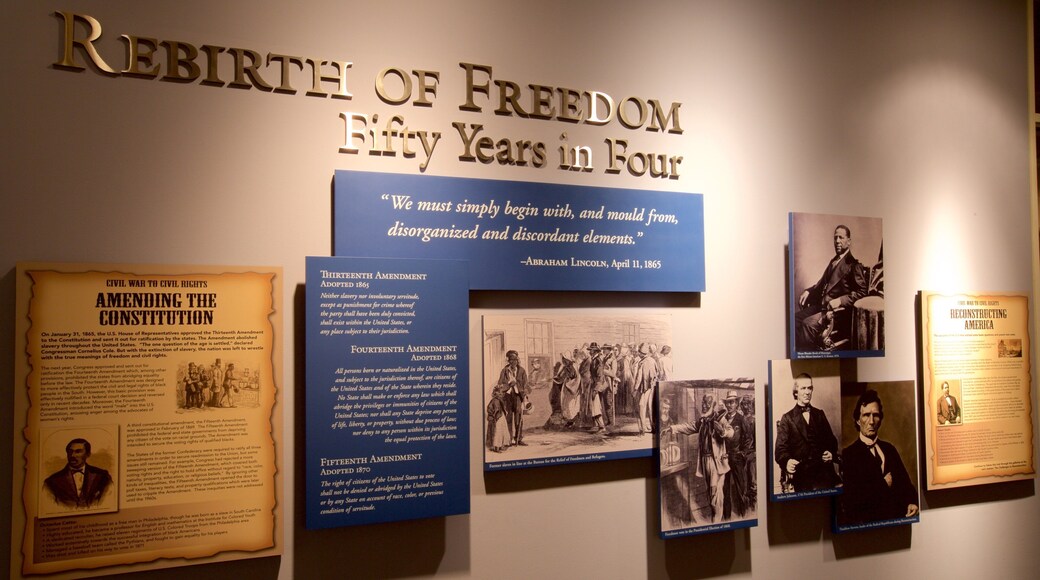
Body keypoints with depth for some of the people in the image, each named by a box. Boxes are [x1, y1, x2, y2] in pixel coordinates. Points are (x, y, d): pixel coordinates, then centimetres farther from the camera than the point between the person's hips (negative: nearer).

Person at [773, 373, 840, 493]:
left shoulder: (820, 414, 20)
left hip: (824, 473, 3)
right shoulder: (787, 419, 6)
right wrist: (787, 462, -24)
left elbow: (831, 439, 24)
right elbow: (781, 448, -2)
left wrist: (832, 453, 1)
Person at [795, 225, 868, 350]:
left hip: (837, 308, -8)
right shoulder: (833, 261, 22)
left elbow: (861, 292, -11)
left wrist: (840, 300, -23)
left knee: (808, 323, -30)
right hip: (821, 305, 8)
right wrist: (808, 291, 10)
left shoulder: (853, 265, -5)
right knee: (795, 318, -12)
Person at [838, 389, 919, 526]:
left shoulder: (889, 449, 16)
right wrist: (884, 484, -3)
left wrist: (911, 502, -5)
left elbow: (904, 482, 15)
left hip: (898, 519, 5)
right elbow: (850, 499, -13)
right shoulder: (847, 454, -6)